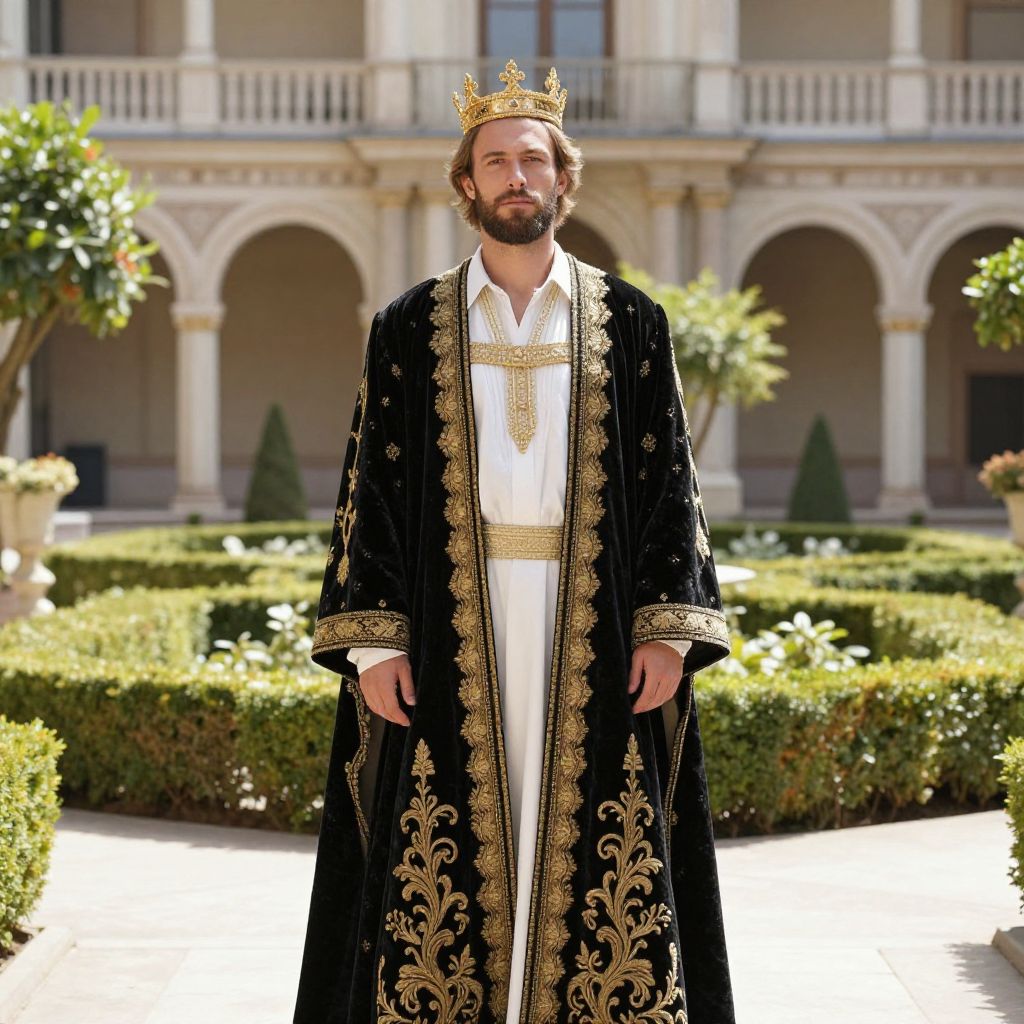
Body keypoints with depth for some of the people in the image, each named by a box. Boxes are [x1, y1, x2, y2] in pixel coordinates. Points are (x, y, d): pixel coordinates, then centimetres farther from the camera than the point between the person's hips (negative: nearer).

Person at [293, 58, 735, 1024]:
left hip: (592, 623, 0)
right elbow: (371, 483, 4)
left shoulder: (630, 323, 8)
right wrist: (372, 641, -5)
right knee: (443, 857, -2)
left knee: (602, 856, -1)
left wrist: (670, 627, -4)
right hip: (453, 625, 0)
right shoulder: (409, 328, 7)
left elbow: (670, 474, 6)